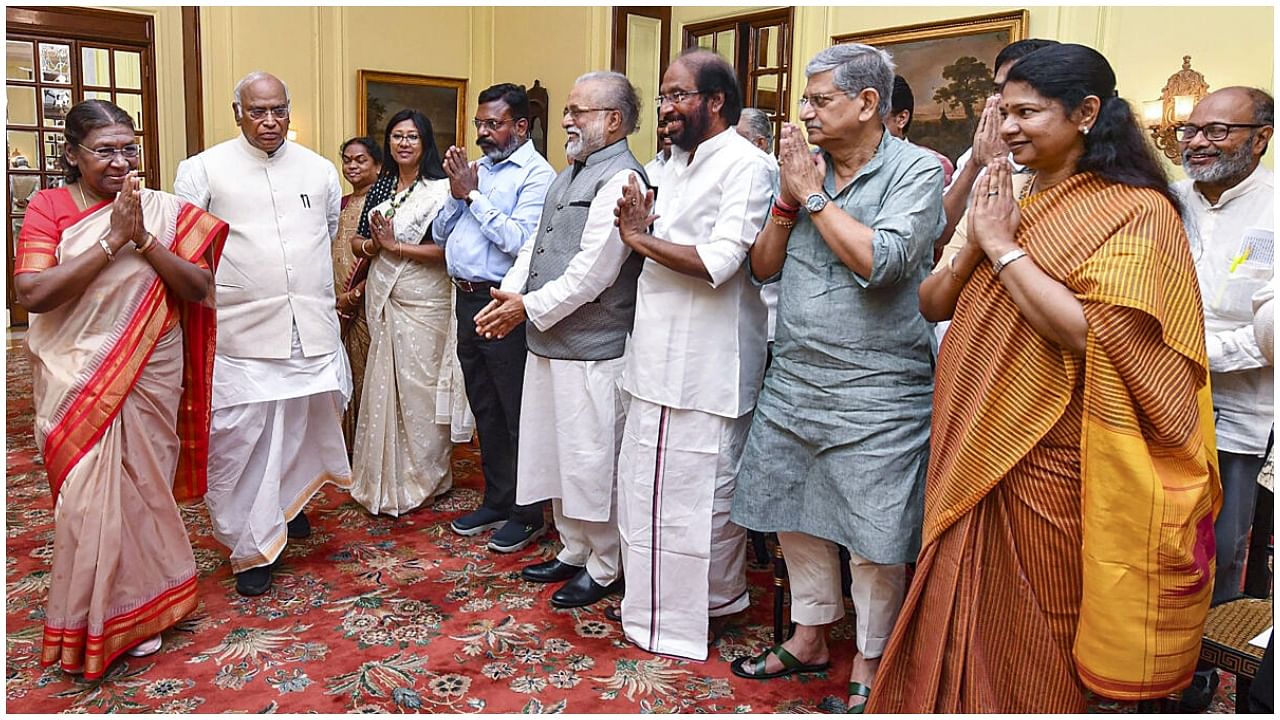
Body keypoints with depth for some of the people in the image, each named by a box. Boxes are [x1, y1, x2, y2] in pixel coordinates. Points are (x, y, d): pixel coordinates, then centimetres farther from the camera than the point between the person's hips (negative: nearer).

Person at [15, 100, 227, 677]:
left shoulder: (165, 210, 1)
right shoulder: (48, 207, -3)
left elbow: (199, 288, -5)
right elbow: (32, 292, -16)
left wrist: (143, 239, -17)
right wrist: (112, 240, -18)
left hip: (150, 376, 1)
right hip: (76, 380, -1)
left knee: (142, 488, 11)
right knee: (87, 496, 3)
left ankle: (138, 610, 30)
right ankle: (91, 622, 24)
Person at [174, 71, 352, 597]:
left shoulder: (320, 170, 10)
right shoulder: (203, 170, 0)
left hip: (311, 330, 3)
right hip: (241, 333, -3)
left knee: (304, 425, 13)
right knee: (242, 439, -1)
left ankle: (287, 502, 40)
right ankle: (255, 548, 13)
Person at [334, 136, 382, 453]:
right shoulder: (341, 204, 15)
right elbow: (331, 256, 18)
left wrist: (355, 295, -15)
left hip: (367, 305, -6)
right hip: (338, 306, 7)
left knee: (365, 373, -1)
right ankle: (347, 443, 21)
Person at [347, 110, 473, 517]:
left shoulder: (440, 189, -7)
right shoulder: (381, 186, 12)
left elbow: (446, 249, -17)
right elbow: (358, 243, 14)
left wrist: (395, 244, -15)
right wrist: (373, 244, -8)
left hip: (423, 300, -6)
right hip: (382, 297, 6)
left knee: (420, 387, 1)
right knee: (383, 386, 10)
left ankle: (424, 478, 16)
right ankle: (385, 478, 23)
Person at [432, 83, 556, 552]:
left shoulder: (536, 174, -9)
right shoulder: (476, 168, 14)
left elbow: (519, 241, -22)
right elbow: (440, 235, 15)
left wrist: (473, 195, -15)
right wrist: (456, 193, -1)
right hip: (467, 300, 8)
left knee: (517, 415, 1)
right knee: (485, 410, 17)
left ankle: (528, 514, 14)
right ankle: (497, 501, 31)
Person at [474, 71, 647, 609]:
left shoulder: (620, 178, -15)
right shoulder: (570, 175, 16)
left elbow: (592, 271, -22)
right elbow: (536, 245, 17)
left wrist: (531, 307, -15)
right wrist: (510, 295, 2)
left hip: (592, 351, -10)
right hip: (548, 343, 10)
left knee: (592, 462, 2)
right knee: (557, 454, 18)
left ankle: (604, 569, 20)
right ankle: (573, 550, 35)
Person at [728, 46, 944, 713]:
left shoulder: (917, 170, -8)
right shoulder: (805, 167, 9)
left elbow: (881, 262, -23)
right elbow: (762, 267, 8)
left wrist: (814, 194, -14)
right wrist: (789, 199, -6)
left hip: (876, 392, -6)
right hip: (792, 382, 6)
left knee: (873, 537, 4)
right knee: (795, 517, 16)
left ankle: (869, 663, 25)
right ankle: (809, 637, 36)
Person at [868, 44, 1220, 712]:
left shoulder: (1135, 210, -10)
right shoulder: (1024, 202, 11)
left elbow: (1088, 331, -24)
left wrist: (1003, 246, -17)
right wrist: (977, 243, -8)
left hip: (1050, 461, -7)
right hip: (982, 451, 7)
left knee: (1037, 633, 9)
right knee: (971, 619, 16)